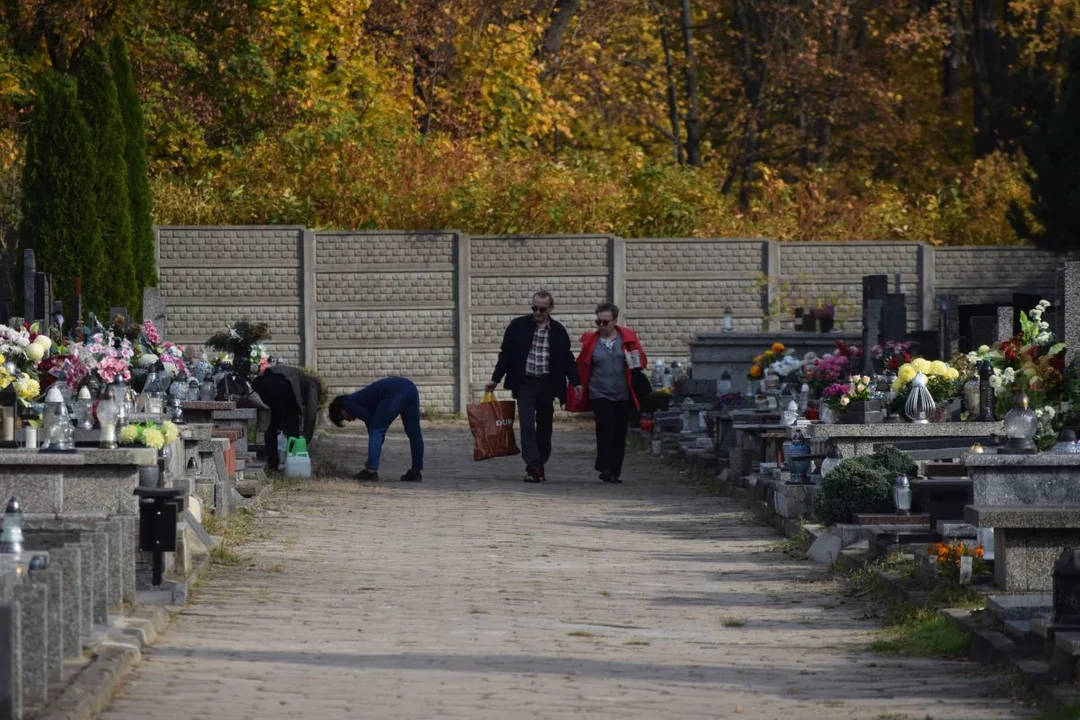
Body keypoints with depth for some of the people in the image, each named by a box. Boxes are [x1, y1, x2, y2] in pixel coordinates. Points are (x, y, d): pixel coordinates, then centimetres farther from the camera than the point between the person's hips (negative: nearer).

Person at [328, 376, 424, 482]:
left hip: (394, 393, -9)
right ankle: (417, 472, 20)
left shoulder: (349, 403, 12)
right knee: (413, 432, 16)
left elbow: (370, 420, 1)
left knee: (376, 431, 2)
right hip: (410, 388, 9)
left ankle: (371, 472, -2)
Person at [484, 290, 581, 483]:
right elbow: (505, 354, 5)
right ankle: (532, 467, -21)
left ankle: (540, 466, 20)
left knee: (544, 428, 9)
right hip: (525, 383, -2)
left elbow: (567, 359, 11)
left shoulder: (558, 331, 6)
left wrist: (576, 382, 2)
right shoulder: (518, 326, 2)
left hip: (547, 385, 2)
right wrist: (495, 379, 0)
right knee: (527, 425, -14)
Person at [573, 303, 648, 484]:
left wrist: (635, 363, -17)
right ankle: (605, 469, -18)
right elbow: (581, 367, 7)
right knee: (605, 428, -16)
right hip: (600, 394, -2)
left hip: (623, 395, 2)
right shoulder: (590, 341, 4)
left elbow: (642, 360, 6)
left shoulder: (628, 338, 4)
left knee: (620, 434, 5)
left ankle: (615, 473, 14)